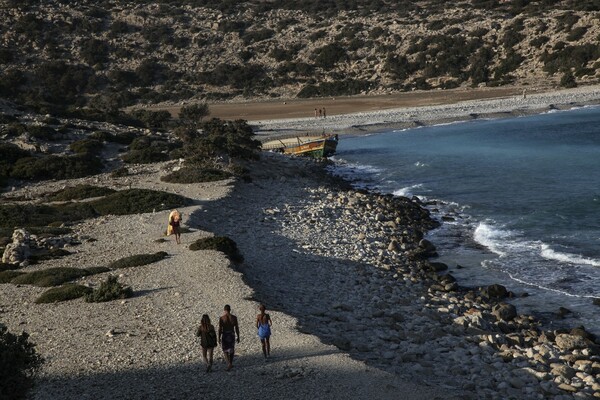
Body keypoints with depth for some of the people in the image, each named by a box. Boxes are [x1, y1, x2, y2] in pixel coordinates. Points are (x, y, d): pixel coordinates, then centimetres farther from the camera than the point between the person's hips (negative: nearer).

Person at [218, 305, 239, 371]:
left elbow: (220, 329, -11)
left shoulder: (221, 318, -13)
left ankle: (229, 363, -6)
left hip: (224, 335, -2)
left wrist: (219, 338, -2)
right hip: (232, 335, 2)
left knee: (225, 350, 11)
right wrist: (238, 337, 8)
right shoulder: (234, 317, -6)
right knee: (231, 350, 19)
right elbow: (237, 328, -2)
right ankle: (230, 364, 27)